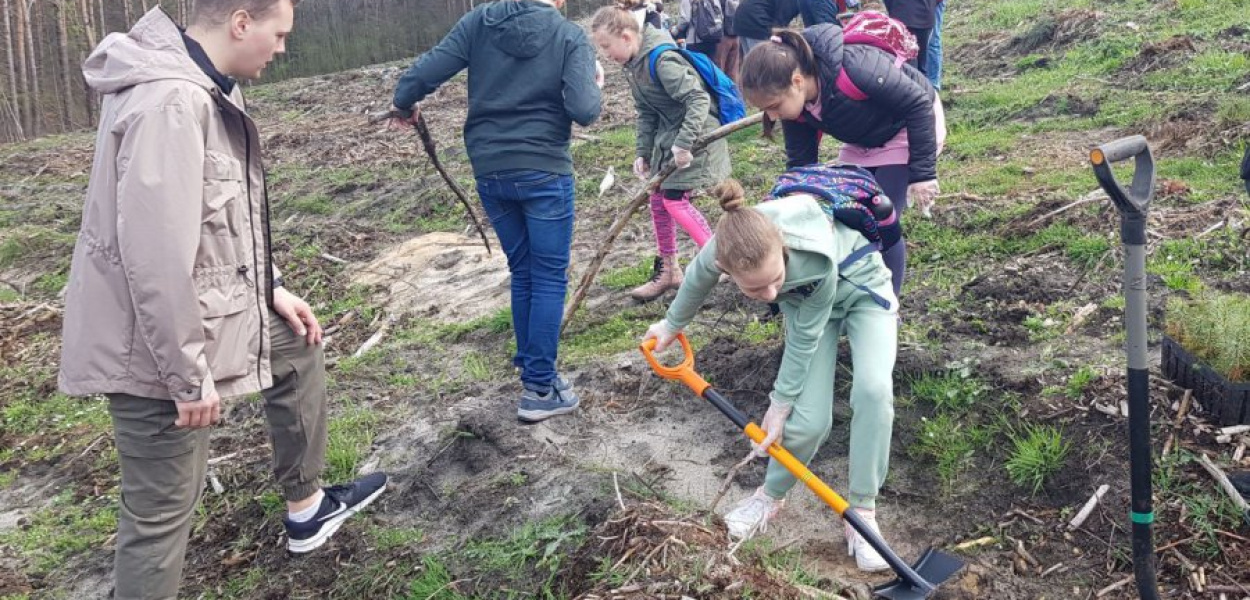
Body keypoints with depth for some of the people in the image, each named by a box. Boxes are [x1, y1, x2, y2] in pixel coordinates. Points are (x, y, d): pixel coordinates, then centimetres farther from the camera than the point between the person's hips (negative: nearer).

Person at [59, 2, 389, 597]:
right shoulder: (170, 103, -27)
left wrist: (272, 287, 16)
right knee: (162, 508, 1)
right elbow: (155, 256, -29)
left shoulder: (209, 88, 6)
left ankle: (306, 507, 41)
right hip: (156, 344, -10)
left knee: (297, 346, 26)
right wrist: (189, 375, -23)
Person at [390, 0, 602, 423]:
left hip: (489, 171, 4)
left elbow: (425, 72, -3)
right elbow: (583, 111, -16)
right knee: (549, 278, 4)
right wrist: (595, 84, 6)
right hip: (543, 171, -4)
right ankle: (539, 389, 5)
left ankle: (531, 368, 26)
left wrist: (404, 106, 17)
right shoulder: (570, 35, -6)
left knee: (522, 272, 18)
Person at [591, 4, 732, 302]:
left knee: (674, 199, -11)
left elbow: (699, 99, -29)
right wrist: (642, 151, 3)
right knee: (658, 199, 10)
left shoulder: (662, 59, -25)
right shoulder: (633, 65, 3)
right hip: (669, 135, 9)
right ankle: (668, 270, 22)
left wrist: (684, 143, -33)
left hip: (694, 134, -9)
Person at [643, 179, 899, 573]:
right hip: (806, 298, 2)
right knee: (809, 419, -9)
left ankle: (862, 510, -8)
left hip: (860, 286, -2)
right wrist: (672, 324, 12)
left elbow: (804, 339, -26)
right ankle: (772, 496, 20)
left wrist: (780, 405, -15)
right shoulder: (723, 250, -34)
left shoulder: (814, 260, -44)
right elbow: (697, 281, -7)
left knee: (873, 390, -26)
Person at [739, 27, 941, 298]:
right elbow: (800, 163, -5)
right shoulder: (796, 105, -18)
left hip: (909, 129, -6)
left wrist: (923, 172, -25)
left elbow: (919, 103, -28)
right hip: (864, 143, 6)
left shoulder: (853, 68, -39)